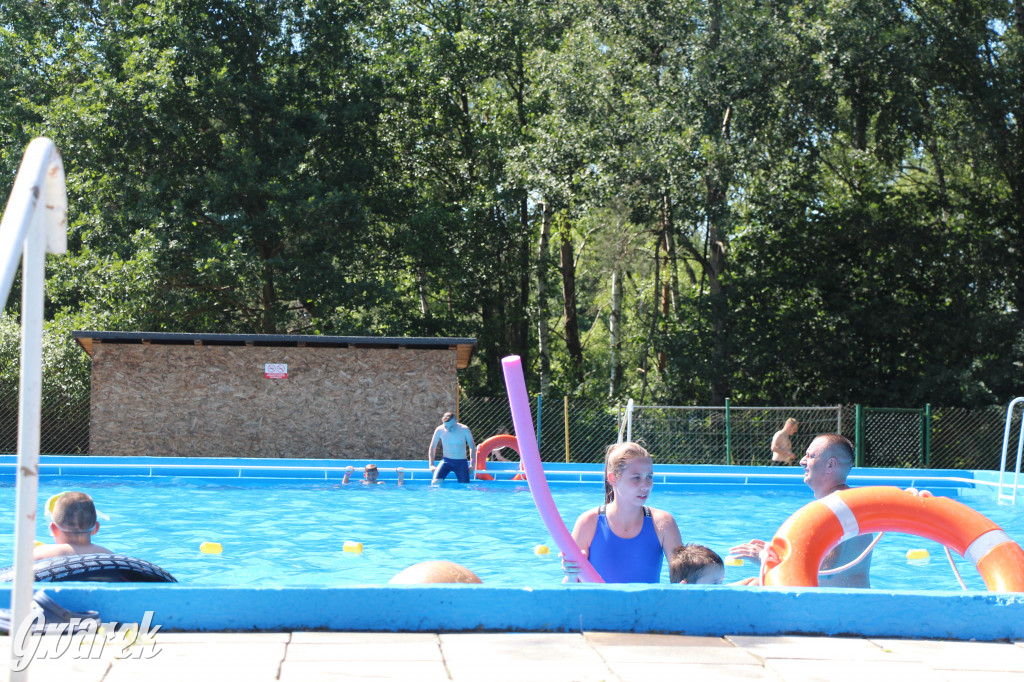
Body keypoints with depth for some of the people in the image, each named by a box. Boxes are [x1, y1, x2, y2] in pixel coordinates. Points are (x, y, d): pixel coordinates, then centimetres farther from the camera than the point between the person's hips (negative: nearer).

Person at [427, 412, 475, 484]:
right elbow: (432, 448, 9)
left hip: (461, 462, 0)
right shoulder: (439, 430, -6)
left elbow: (472, 447, 6)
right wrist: (431, 465, 1)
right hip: (446, 461, 0)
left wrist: (472, 465, 1)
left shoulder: (464, 430, -8)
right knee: (435, 482, -23)